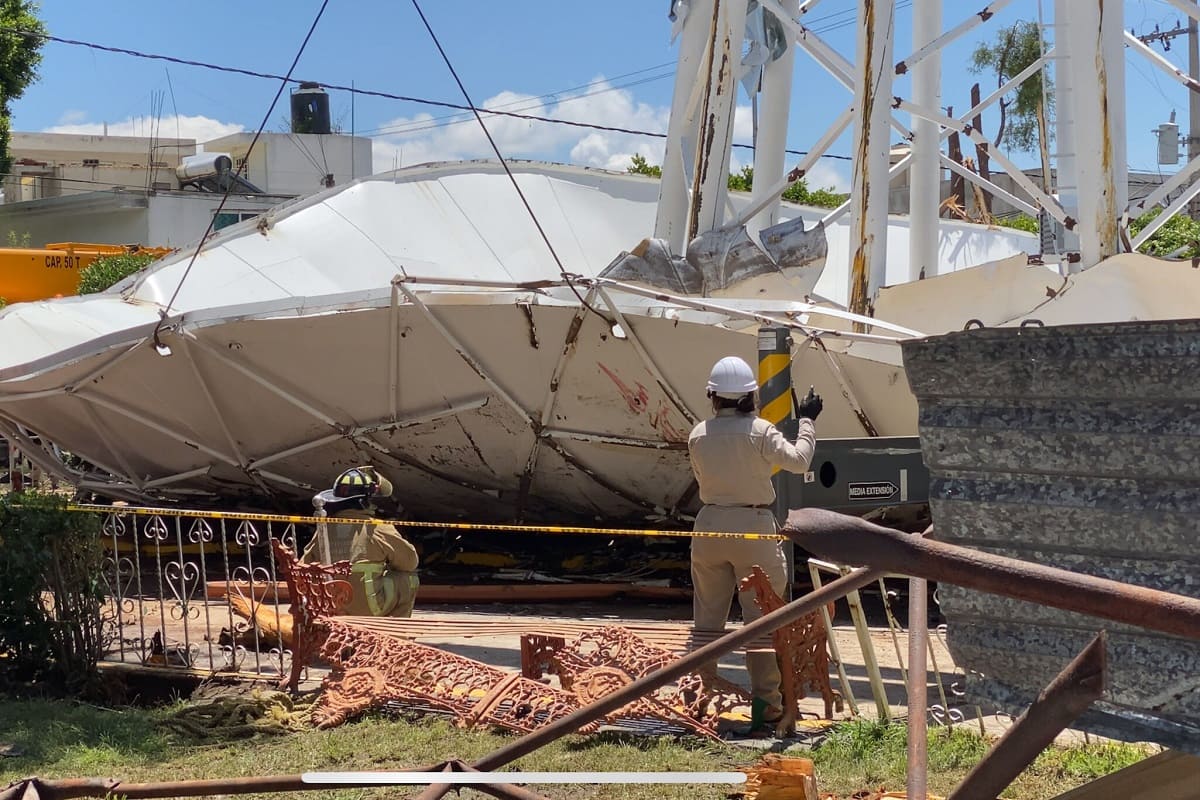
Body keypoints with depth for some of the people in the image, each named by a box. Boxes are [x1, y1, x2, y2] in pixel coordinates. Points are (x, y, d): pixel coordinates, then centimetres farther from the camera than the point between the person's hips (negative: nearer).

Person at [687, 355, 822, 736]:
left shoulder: (698, 436, -1)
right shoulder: (760, 431, -13)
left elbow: (702, 477, 8)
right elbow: (798, 460, -8)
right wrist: (807, 420, 4)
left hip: (710, 526, 3)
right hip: (755, 529, -3)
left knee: (707, 618, 14)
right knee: (761, 618, 3)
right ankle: (765, 702, 3)